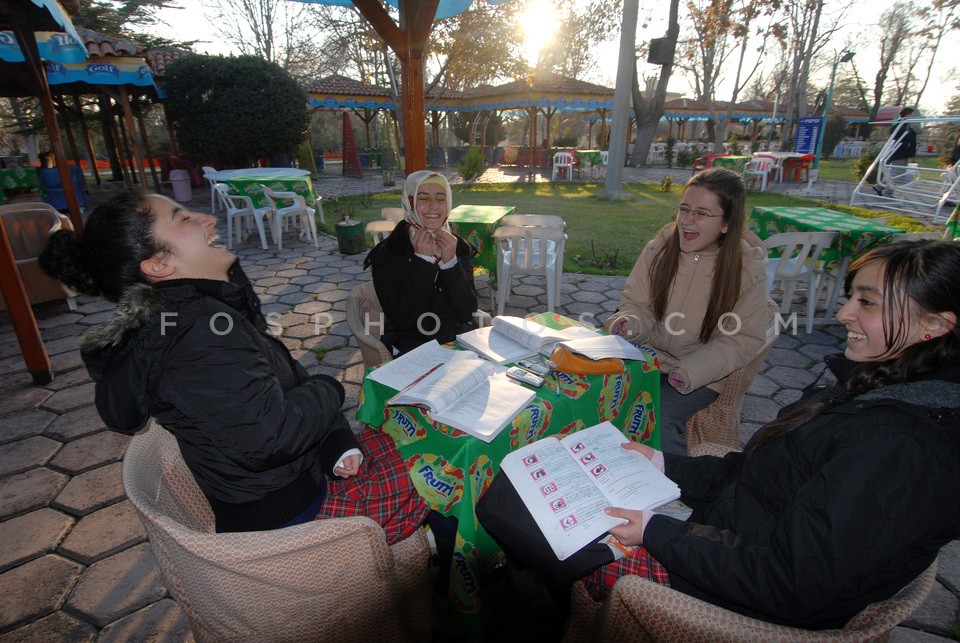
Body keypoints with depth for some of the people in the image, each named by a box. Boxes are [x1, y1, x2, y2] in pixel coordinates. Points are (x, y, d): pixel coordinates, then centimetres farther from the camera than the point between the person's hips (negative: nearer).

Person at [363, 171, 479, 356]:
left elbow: (468, 313, -5)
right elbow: (401, 320, -15)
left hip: (461, 342, 4)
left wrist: (451, 262, -16)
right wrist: (422, 260, -17)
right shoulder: (387, 254, -6)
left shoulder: (460, 248, 3)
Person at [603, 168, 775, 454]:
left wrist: (690, 371, -21)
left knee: (658, 415, -27)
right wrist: (629, 323, -22)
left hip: (702, 374, -2)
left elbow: (743, 340, -8)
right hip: (648, 356, 3)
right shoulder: (660, 247, -6)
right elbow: (637, 304, 3)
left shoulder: (747, 269, -12)